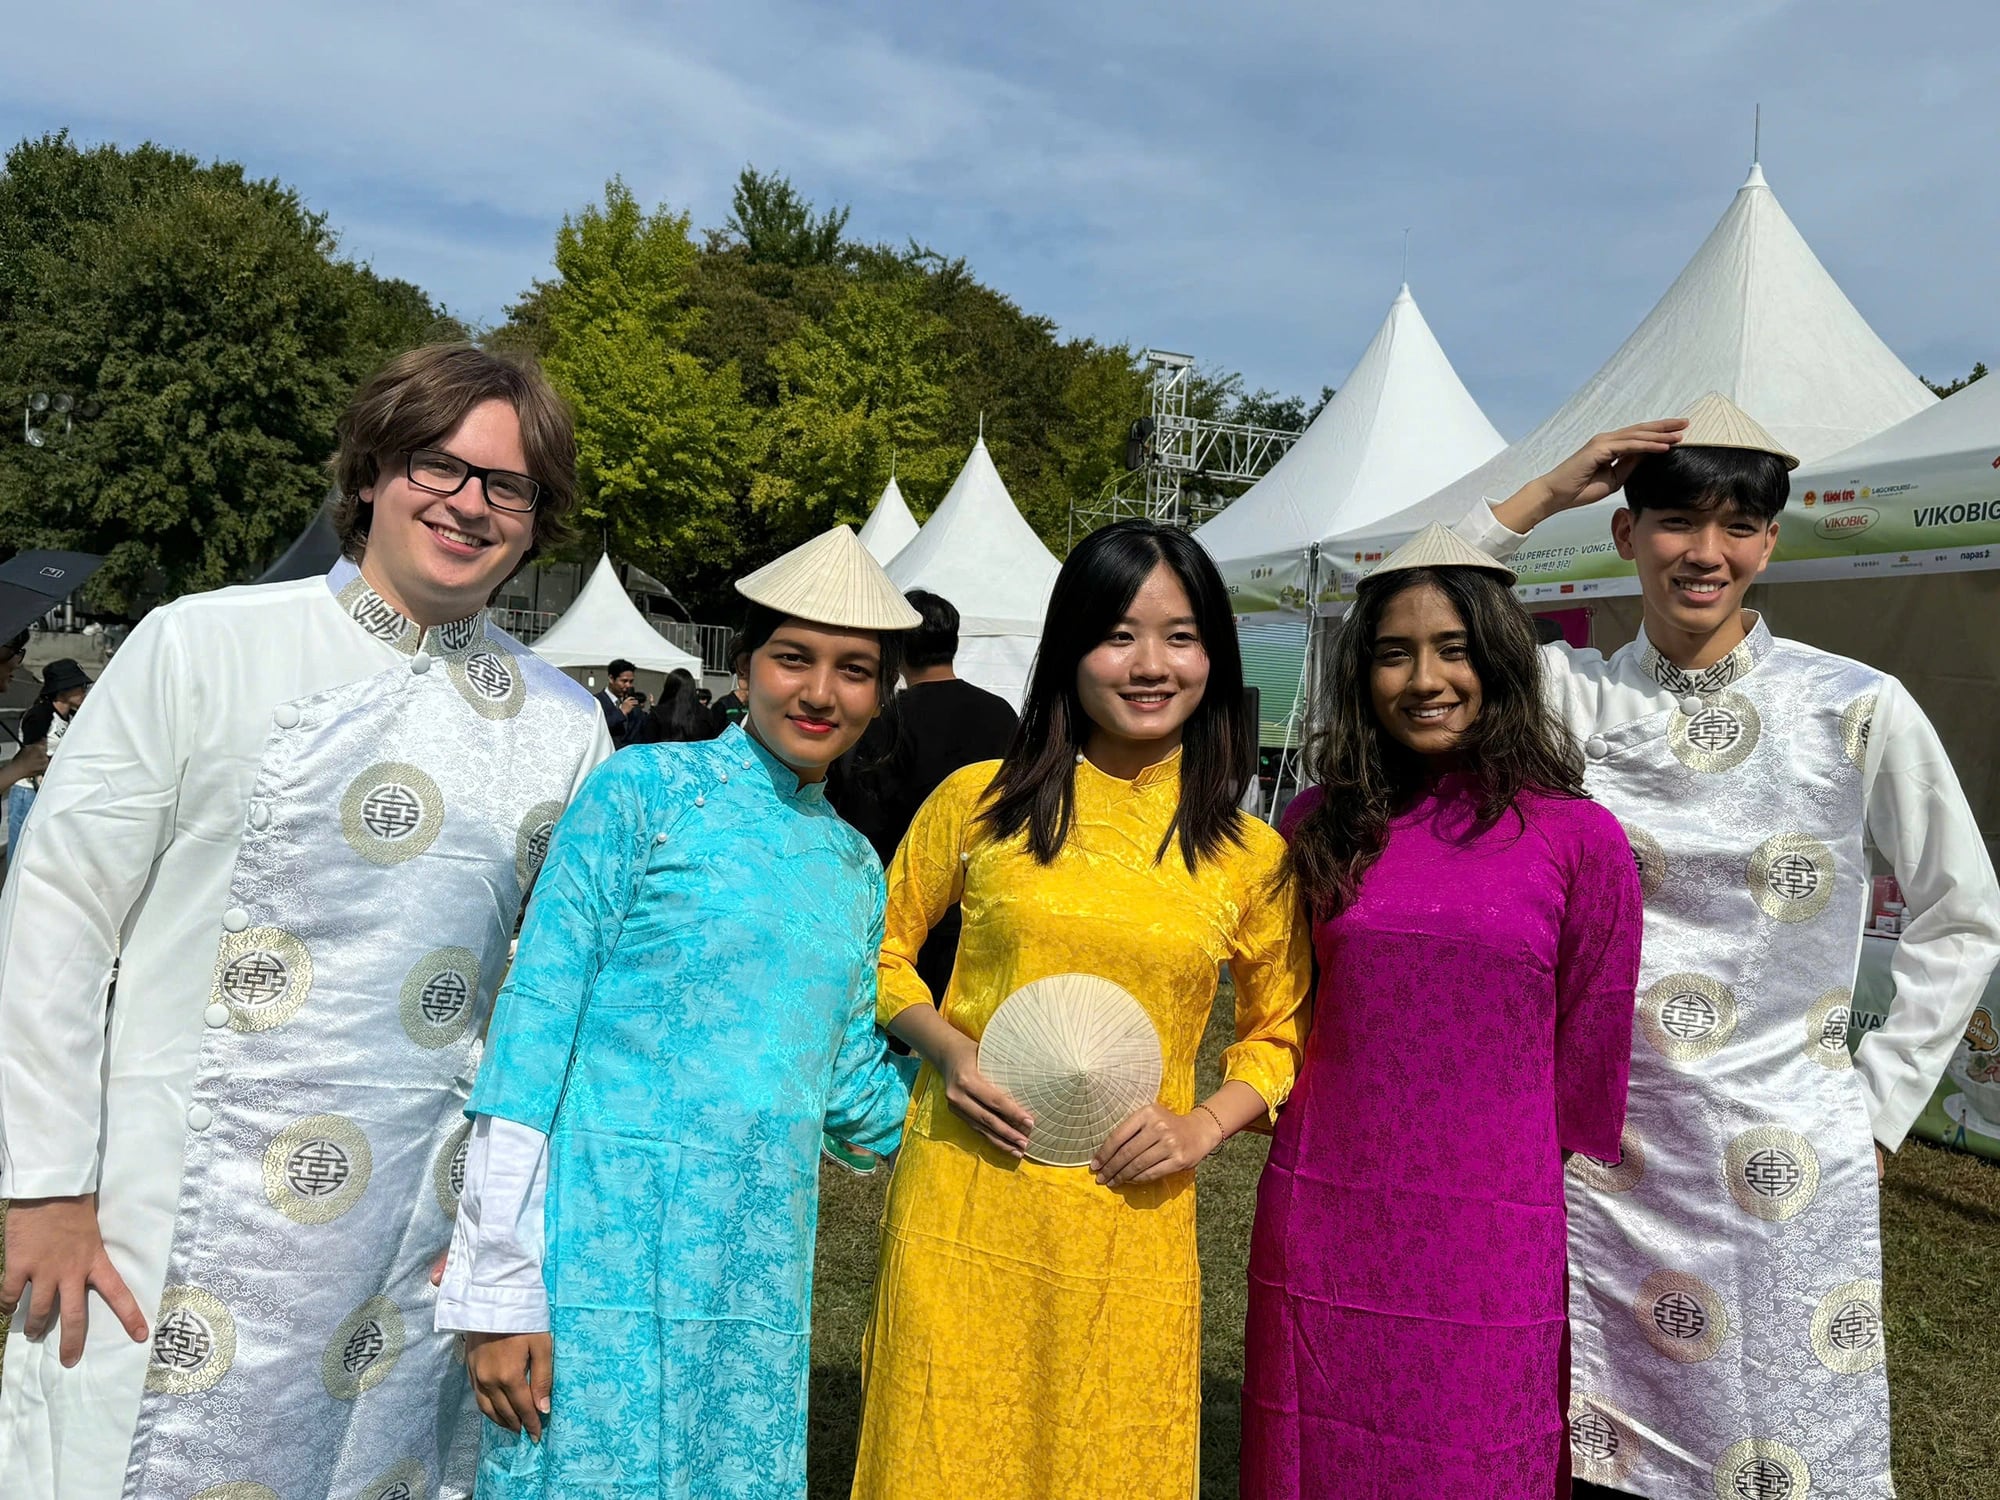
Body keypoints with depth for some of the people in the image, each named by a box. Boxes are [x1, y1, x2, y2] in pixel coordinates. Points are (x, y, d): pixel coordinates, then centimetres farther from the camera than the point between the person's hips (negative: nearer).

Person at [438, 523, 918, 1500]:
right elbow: (536, 1017, -9)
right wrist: (500, 1290, -11)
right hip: (609, 1243, -5)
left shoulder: (855, 866, 11)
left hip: (761, 1266, 5)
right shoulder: (648, 789, -6)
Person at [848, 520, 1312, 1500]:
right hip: (965, 1203, 0)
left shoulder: (1250, 857, 2)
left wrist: (1201, 1127, -5)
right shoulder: (978, 801, -1)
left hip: (1129, 1218, 1)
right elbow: (883, 950, 9)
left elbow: (1280, 1034, 12)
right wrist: (948, 1049, -8)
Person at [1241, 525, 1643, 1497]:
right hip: (1325, 1232, 3)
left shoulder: (1581, 839, -6)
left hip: (1491, 1240, -2)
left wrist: (1572, 1214, 7)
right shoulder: (1320, 824, 3)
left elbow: (1591, 1061, 1)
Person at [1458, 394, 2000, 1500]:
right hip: (1600, 1149, 1)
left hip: (1786, 1158, -1)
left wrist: (1880, 1106, 0)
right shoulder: (1569, 696, -2)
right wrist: (1537, 496, -10)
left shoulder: (1858, 709, -5)